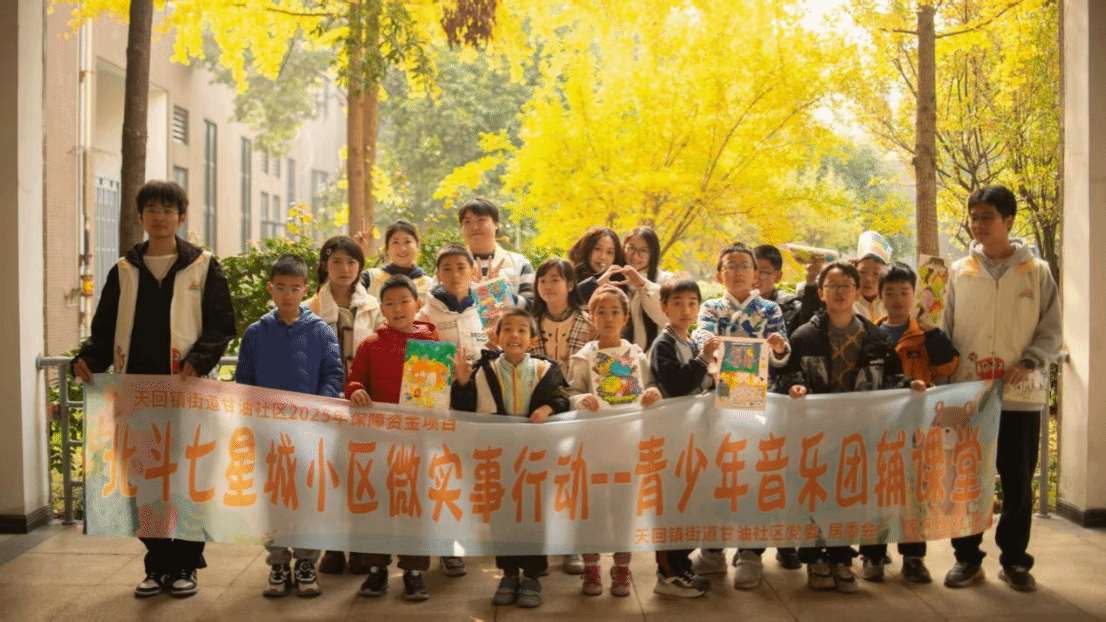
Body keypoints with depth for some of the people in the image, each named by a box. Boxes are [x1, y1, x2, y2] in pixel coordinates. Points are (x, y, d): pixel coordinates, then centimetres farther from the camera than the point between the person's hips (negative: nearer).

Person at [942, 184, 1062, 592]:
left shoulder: (1037, 272, 2)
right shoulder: (959, 272, 5)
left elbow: (1051, 333, 3)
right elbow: (946, 332, 9)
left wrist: (1029, 363, -14)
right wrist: (947, 379, 1)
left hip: (1021, 394, -1)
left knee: (1018, 483, 7)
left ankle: (1014, 560, 20)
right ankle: (967, 558, 18)